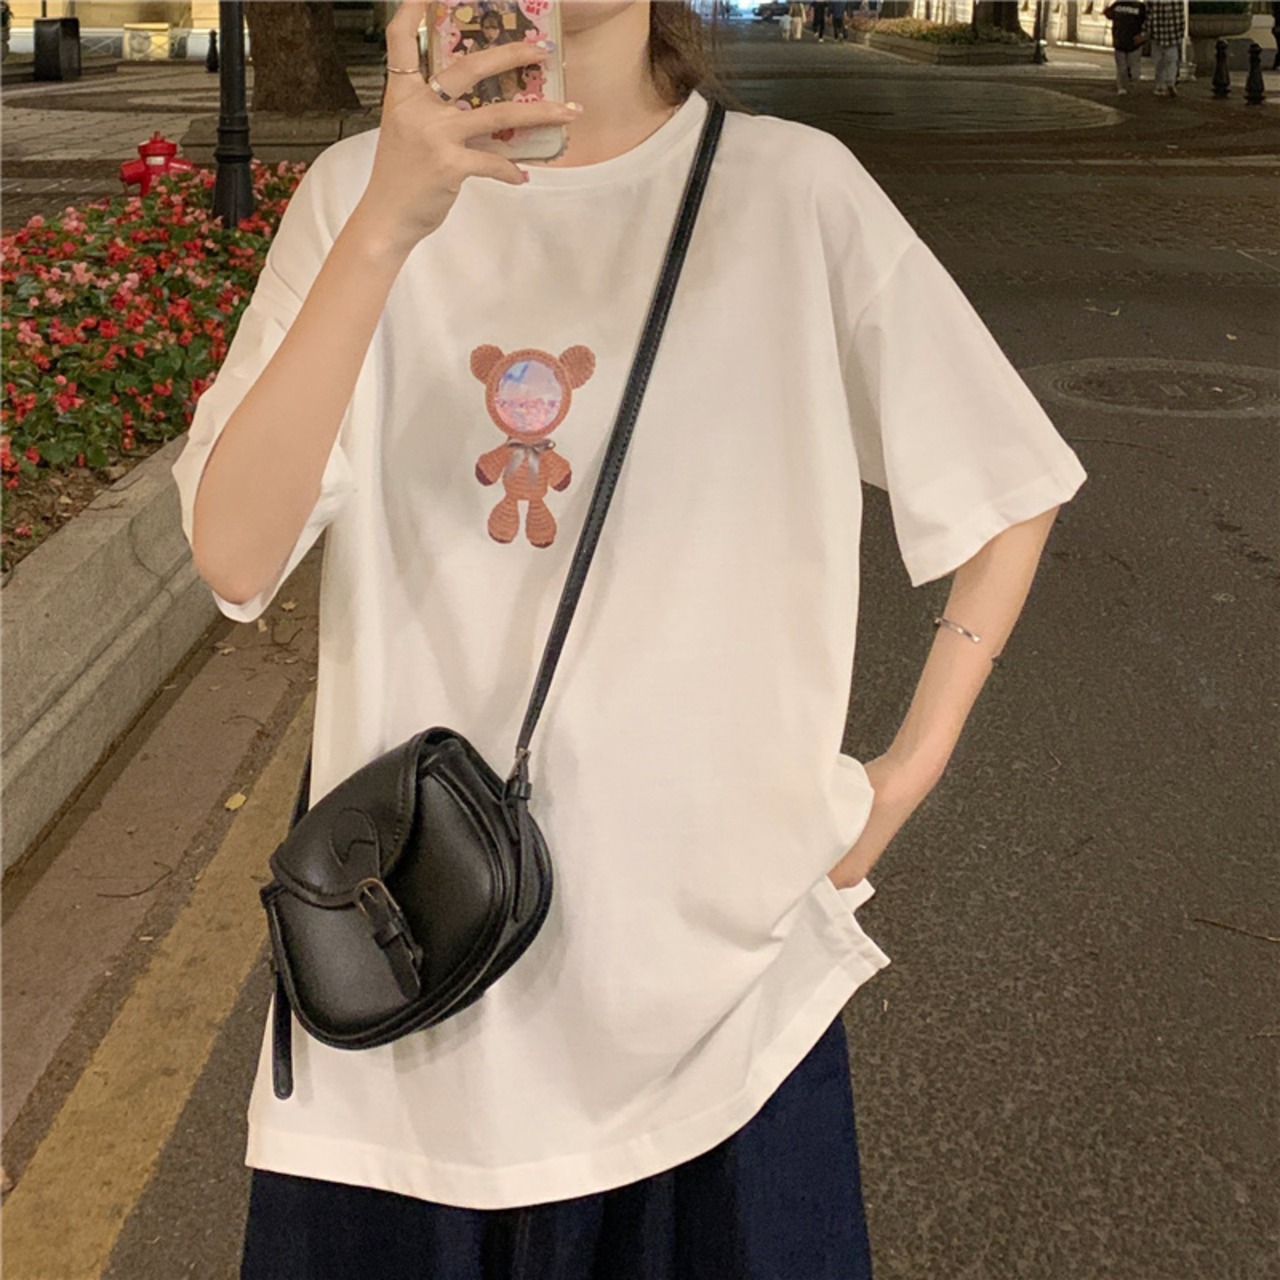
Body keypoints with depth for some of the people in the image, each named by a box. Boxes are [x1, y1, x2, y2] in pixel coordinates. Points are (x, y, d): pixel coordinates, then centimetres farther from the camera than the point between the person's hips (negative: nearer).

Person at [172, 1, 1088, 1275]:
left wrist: (910, 770, -1)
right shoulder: (358, 188, -2)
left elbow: (1006, 496, 5)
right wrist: (388, 228, -25)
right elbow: (233, 557, -15)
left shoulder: (793, 189, -5)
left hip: (718, 938, -1)